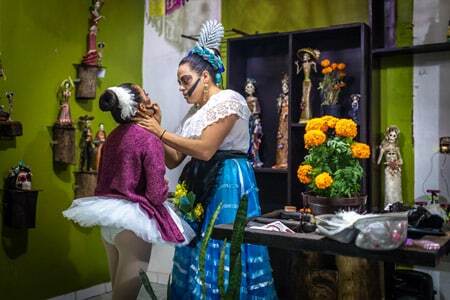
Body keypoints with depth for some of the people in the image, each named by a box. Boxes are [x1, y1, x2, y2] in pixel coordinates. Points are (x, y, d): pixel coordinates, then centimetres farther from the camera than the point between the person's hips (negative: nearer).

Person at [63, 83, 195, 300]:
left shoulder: (112, 137, 6)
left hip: (108, 218, 7)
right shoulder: (149, 140, -15)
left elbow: (104, 180, 13)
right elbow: (157, 194, -18)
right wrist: (165, 189, 3)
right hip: (133, 220, -7)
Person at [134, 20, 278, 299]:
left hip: (227, 182, -8)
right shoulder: (194, 112, 17)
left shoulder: (228, 99, -8)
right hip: (200, 184, 8)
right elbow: (173, 160, 14)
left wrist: (160, 132, -13)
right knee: (198, 255, 11)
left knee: (220, 255, -5)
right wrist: (156, 128, 1)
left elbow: (205, 150, -20)